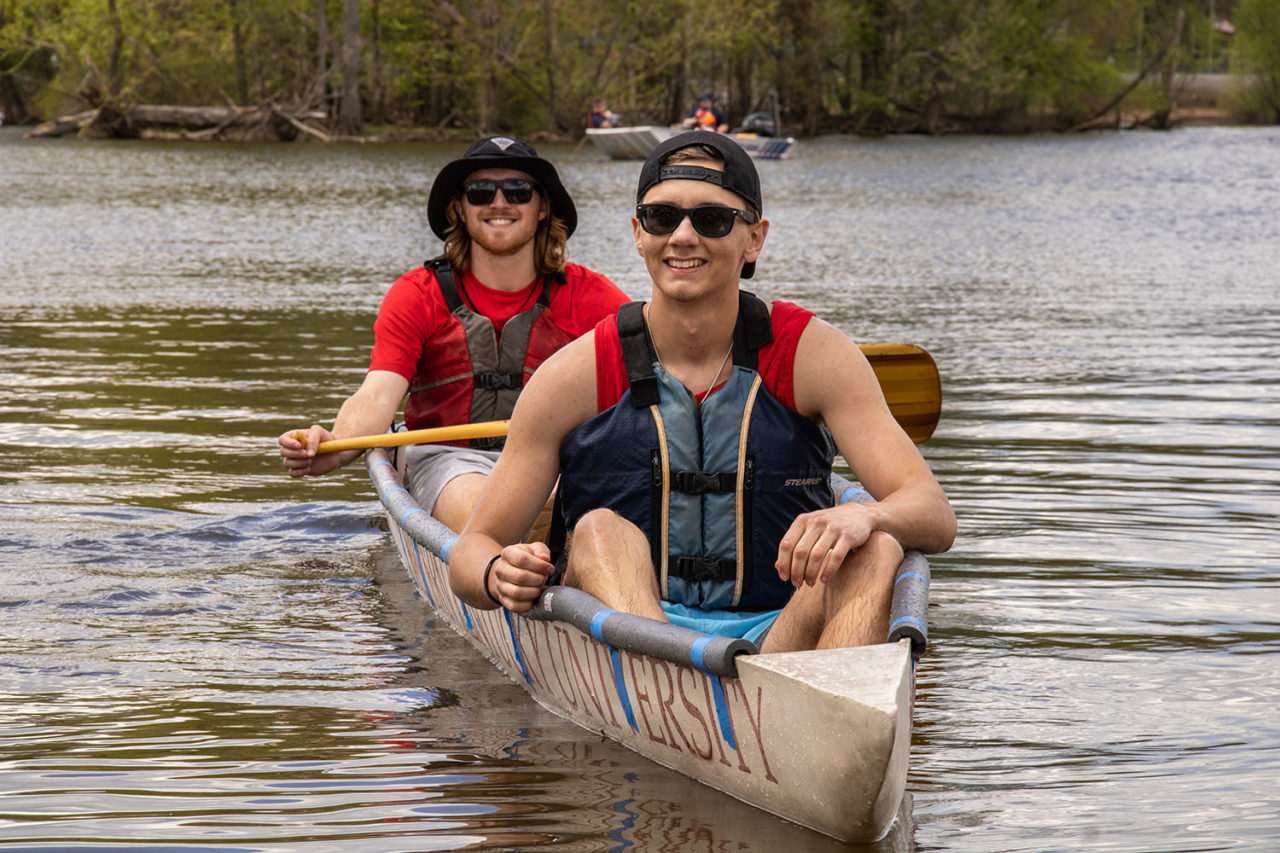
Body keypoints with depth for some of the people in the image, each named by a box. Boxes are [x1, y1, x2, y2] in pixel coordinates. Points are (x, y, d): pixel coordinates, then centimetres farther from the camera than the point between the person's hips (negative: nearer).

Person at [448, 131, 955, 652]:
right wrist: (499, 576, -23)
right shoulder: (577, 376, -1)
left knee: (876, 551, -24)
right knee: (600, 532, -27)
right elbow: (470, 551, 3)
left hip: (778, 642, 1)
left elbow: (936, 520, -8)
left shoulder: (811, 353, 1)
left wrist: (864, 517, -32)